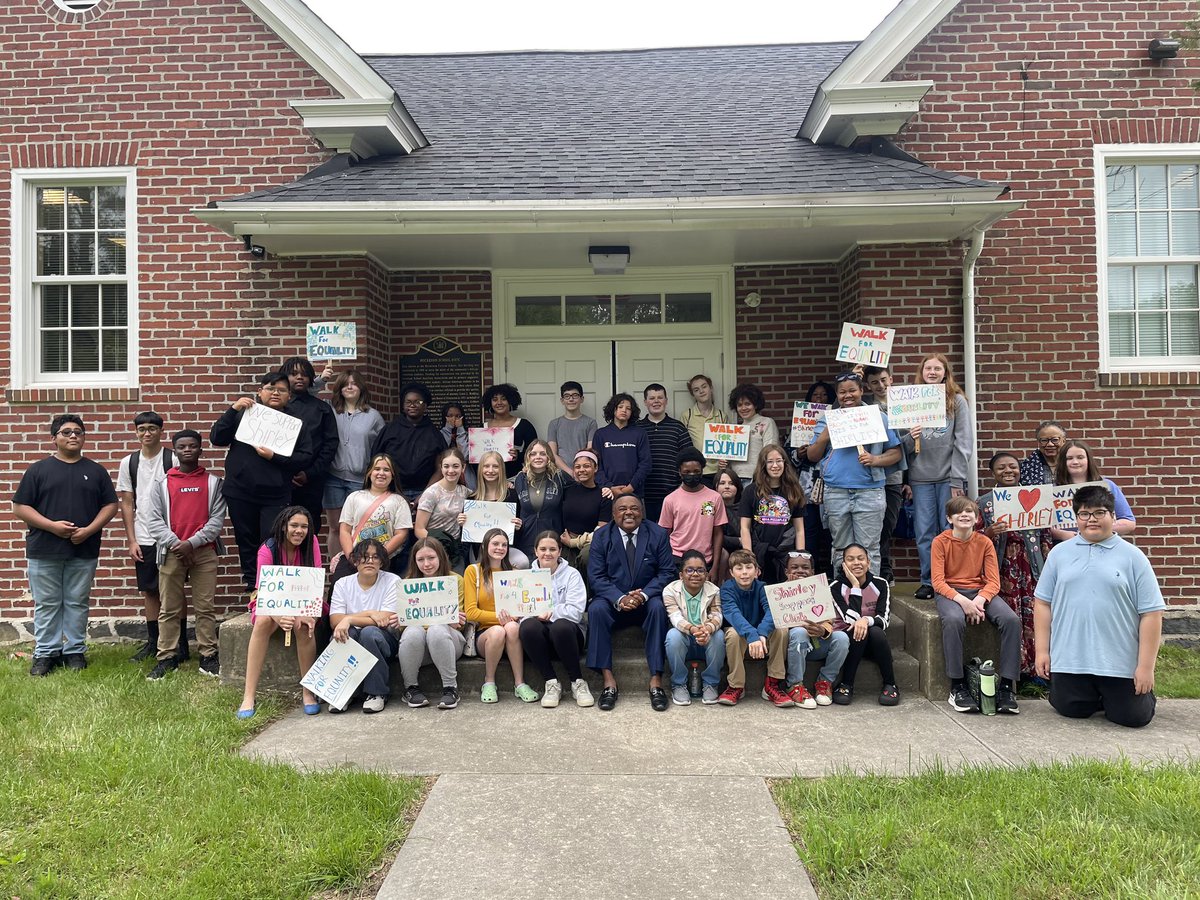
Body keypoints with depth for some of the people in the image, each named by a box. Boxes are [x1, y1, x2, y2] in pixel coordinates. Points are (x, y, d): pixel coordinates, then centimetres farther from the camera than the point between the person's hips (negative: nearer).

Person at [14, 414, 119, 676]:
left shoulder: (96, 471, 8)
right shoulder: (38, 470, 3)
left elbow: (110, 504, 6)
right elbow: (20, 507, 0)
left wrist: (89, 530, -9)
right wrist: (52, 526, -13)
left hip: (84, 551, 1)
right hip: (44, 551, -1)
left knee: (77, 603, 8)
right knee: (46, 605, 6)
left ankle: (75, 651, 17)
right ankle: (45, 653, 15)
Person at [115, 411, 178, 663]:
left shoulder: (173, 460, -4)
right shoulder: (128, 463, 7)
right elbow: (127, 504, 9)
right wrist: (132, 541, 4)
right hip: (143, 540, 4)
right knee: (149, 591, 10)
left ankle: (179, 643, 10)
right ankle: (153, 642, 21)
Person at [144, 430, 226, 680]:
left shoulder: (213, 482, 7)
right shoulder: (162, 484, 9)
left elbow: (217, 519, -1)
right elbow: (153, 521, 2)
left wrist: (192, 543, -12)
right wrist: (176, 544, -11)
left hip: (204, 552, -1)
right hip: (171, 553, 1)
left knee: (205, 607, 1)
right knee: (169, 609, 5)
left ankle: (208, 657, 5)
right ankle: (166, 657, 11)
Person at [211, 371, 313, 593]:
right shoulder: (244, 413, 7)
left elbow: (305, 457, -4)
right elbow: (216, 439, 0)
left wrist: (274, 457, -15)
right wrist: (233, 410, -9)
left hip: (275, 496, -2)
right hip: (240, 492, 2)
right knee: (246, 541, 12)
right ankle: (251, 584, 25)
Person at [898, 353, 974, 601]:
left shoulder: (957, 400, 4)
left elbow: (964, 442, -1)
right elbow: (904, 444, 11)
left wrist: (957, 479, -8)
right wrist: (909, 438, -14)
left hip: (948, 477, -2)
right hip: (921, 478, 2)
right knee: (924, 532, 3)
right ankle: (928, 581, 13)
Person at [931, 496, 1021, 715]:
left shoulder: (984, 542, 5)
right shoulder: (940, 542, -2)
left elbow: (993, 581, 0)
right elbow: (938, 581, -9)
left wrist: (979, 600, -20)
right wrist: (962, 600, -24)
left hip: (981, 592, 3)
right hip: (950, 592, -3)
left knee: (1012, 620, -26)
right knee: (953, 620, -38)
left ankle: (1006, 686, -16)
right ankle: (957, 687, -26)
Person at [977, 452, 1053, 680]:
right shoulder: (984, 503, 3)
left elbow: (1046, 535, 13)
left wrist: (1048, 566, 6)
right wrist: (988, 533, -19)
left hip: (1032, 567, 2)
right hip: (1004, 569, -2)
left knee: (1034, 617, -2)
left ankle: (1037, 669, 10)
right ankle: (1019, 670, 9)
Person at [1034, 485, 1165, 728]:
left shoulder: (1132, 557, -1)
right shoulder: (1060, 553, 6)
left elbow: (1151, 613, -3)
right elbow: (1043, 603, 7)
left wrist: (1146, 666, -7)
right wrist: (1042, 651, 2)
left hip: (1120, 662, -2)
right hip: (1069, 660, 2)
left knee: (1132, 717, 0)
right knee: (1071, 710, 4)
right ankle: (1097, 698, 36)